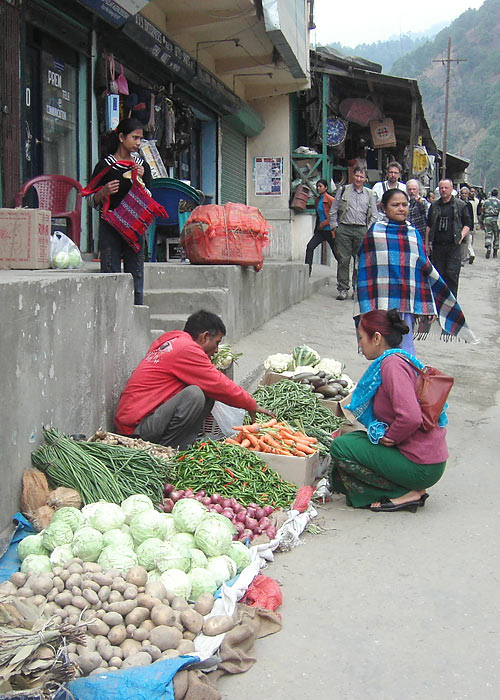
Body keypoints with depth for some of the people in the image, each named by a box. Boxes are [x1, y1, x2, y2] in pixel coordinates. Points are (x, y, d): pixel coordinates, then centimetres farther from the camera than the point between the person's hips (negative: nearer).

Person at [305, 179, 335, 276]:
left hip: (329, 230, -7)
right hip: (320, 231, 7)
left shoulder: (330, 199, -11)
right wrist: (316, 229, 19)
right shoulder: (317, 200, 13)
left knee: (336, 252, 3)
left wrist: (324, 224, -15)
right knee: (310, 247, -11)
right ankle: (307, 271, -11)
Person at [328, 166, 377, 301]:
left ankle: (357, 288, 10)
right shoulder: (343, 190, 11)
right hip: (344, 229, -1)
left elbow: (373, 215, 17)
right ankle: (342, 289, 2)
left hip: (361, 230, 1)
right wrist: (334, 226, 2)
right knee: (343, 260, -3)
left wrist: (369, 230, 5)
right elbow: (333, 211, 11)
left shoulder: (369, 194, 15)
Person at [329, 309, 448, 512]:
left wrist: (388, 438, -13)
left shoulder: (392, 363, -18)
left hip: (421, 467, -10)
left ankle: (406, 494, -4)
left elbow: (410, 417, -30)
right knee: (352, 439, 21)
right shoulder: (400, 359, 13)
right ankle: (411, 489, 10)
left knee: (340, 447, -8)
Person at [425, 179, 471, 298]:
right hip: (437, 246, 3)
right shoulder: (434, 206, 12)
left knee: (452, 274, -8)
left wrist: (461, 237, -7)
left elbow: (467, 224, 8)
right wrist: (427, 243, 11)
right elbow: (429, 226, 17)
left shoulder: (460, 205, 4)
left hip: (453, 246, -3)